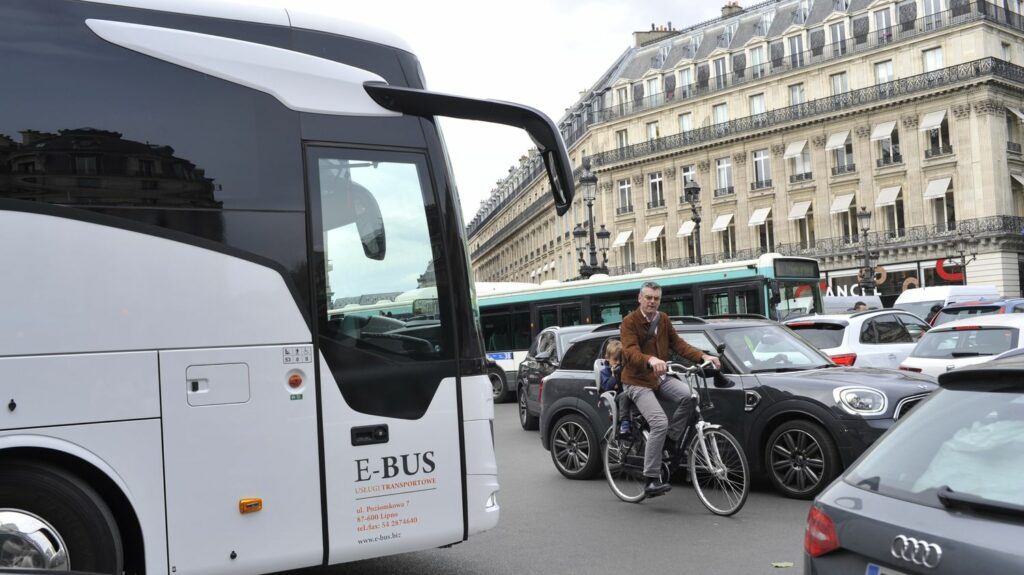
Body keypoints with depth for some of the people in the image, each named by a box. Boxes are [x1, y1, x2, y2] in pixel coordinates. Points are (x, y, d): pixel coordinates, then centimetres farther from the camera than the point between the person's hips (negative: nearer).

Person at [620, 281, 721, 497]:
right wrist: (650, 360, -46)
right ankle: (651, 481, -13)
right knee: (660, 423, -23)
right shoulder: (629, 322, -11)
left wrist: (703, 356, -10)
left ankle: (671, 440, -5)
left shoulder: (663, 320, 9)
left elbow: (678, 344, 6)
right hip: (638, 381, -6)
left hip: (660, 378, 6)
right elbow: (630, 352, -26)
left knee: (688, 394, -25)